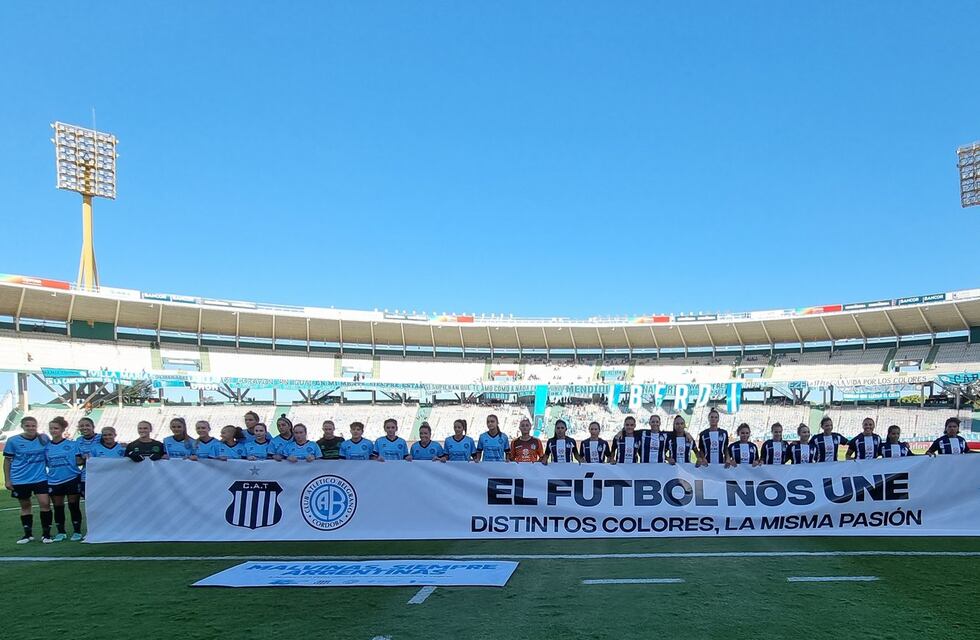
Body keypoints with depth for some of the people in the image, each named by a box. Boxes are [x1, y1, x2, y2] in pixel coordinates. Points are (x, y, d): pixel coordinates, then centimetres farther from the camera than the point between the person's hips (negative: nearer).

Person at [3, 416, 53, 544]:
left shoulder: (44, 439, -1)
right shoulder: (13, 441, -4)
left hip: (40, 478, 0)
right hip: (20, 480, 0)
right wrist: (7, 479, 0)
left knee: (45, 503, -8)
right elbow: (7, 460, 2)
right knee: (25, 506, 10)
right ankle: (28, 534, 24)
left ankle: (46, 534, 4)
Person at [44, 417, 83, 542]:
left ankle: (77, 532, 11)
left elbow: (78, 461, -3)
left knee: (74, 506, 2)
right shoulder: (46, 446, 7)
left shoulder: (72, 444, -2)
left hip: (72, 479, -3)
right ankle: (61, 532, 22)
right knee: (57, 507, 9)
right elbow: (44, 464, 14)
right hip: (54, 481, 3)